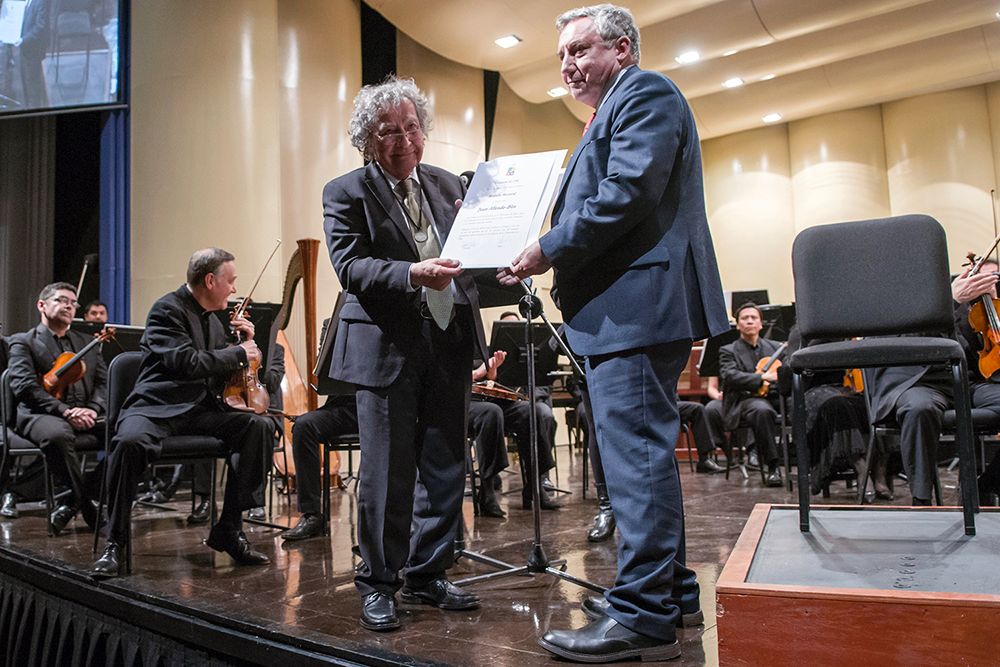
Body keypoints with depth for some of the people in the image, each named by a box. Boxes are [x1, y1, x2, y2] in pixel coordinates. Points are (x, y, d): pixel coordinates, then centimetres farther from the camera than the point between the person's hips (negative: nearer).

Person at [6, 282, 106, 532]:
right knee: (57, 435, -40)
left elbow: (104, 381, 13)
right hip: (41, 414, -4)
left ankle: (74, 501, -13)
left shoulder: (88, 343, 26)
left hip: (86, 415, 4)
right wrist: (63, 410, -19)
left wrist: (93, 408, -10)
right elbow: (24, 385, -5)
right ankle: (85, 502, -20)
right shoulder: (23, 342, 12)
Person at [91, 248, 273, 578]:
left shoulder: (212, 319, 18)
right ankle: (114, 543, -17)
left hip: (203, 408, 7)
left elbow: (226, 373, 24)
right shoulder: (168, 309, -7)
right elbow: (187, 363, -21)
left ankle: (229, 528, -11)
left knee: (261, 425, -17)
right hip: (158, 407, -6)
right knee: (130, 441, -38)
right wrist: (239, 353, -11)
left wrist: (245, 341, 8)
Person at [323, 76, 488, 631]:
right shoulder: (346, 193, 1)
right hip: (387, 348, -5)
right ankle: (378, 584, 17)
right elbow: (351, 267, -11)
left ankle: (428, 574, 25)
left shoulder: (448, 185, 15)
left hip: (449, 345, 5)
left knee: (445, 467, 10)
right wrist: (411, 274, -27)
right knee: (387, 471, 1)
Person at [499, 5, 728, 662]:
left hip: (638, 305, -11)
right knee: (642, 453, 14)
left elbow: (628, 192, -18)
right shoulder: (616, 110, 29)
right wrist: (553, 253, 12)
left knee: (636, 454, -10)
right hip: (628, 311, 11)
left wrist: (549, 250, -13)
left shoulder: (645, 92, -3)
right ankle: (672, 591, 25)